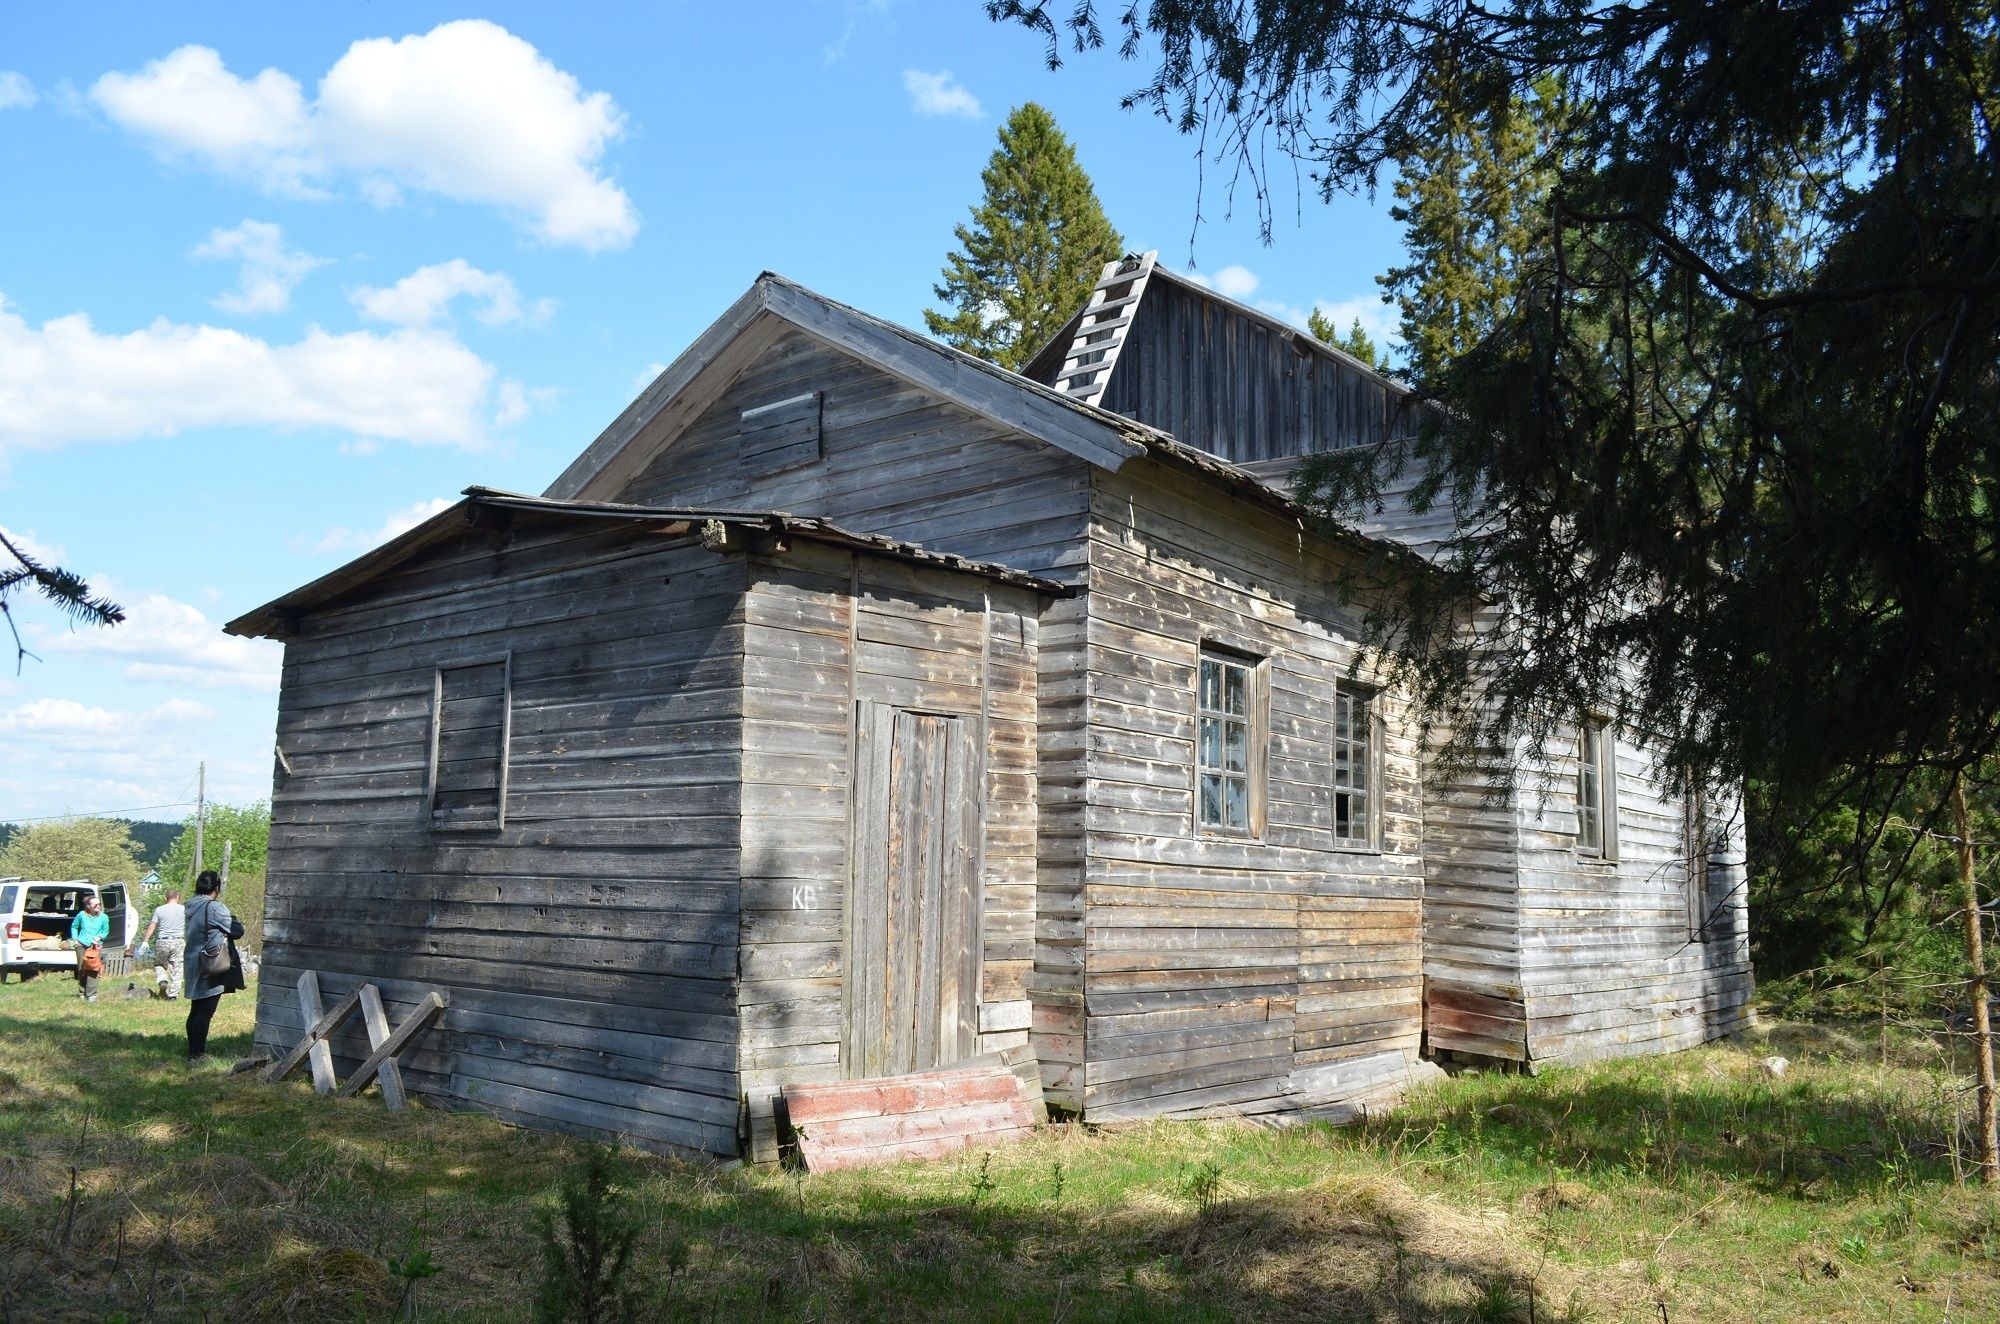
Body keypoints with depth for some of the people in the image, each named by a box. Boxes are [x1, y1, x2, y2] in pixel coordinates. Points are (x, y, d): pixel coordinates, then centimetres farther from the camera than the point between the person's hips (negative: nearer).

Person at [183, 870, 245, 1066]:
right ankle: (197, 1055, -3)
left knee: (196, 1010, 15)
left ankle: (193, 1051, 23)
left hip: (195, 966, 9)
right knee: (205, 1012, -5)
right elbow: (237, 931, -12)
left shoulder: (191, 907, 9)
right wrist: (237, 921, 9)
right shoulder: (214, 908, -16)